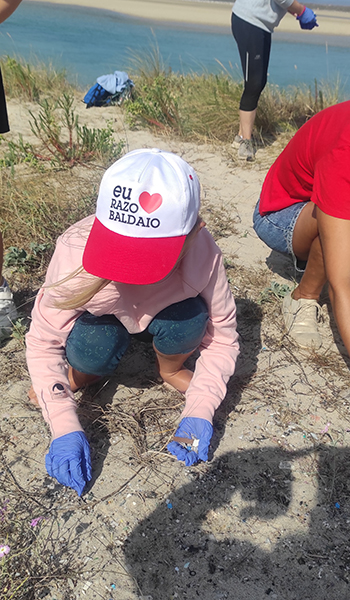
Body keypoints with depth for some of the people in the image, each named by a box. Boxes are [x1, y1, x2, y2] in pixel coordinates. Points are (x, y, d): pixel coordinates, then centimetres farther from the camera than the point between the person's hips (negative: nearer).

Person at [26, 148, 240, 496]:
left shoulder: (202, 253, -36)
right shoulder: (76, 254, -38)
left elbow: (222, 337, -22)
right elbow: (42, 343, -26)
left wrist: (200, 412, -32)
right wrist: (65, 427, -33)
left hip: (165, 313, 1)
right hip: (100, 317, 0)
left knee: (189, 319, -32)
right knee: (94, 349, -34)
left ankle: (170, 369, 3)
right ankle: (83, 374, 5)